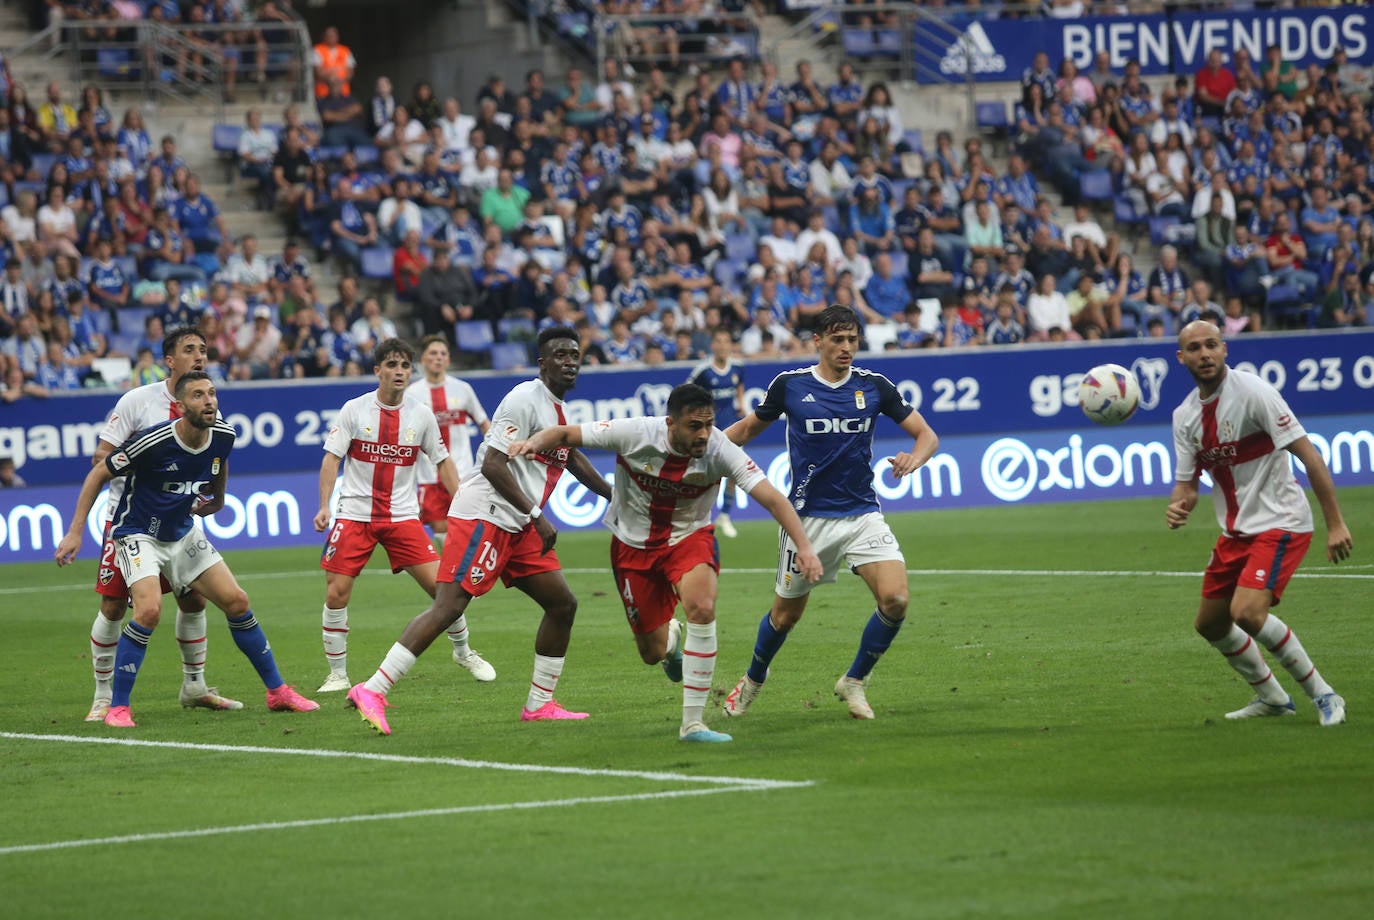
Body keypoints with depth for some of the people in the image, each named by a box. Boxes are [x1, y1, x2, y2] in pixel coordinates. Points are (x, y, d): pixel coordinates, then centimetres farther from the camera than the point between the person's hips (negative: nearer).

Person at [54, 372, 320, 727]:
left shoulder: (223, 436, -9)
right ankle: (117, 707, -15)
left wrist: (216, 498, 28)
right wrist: (75, 531, -16)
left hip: (183, 533, 6)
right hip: (138, 534, -6)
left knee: (237, 603, 3)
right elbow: (98, 475, -15)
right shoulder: (154, 441, -26)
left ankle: (278, 692, 17)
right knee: (149, 610, -27)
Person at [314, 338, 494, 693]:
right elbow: (331, 458, -4)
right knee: (336, 594, -9)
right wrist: (324, 506, -15)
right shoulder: (354, 410, -4)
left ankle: (463, 651, 18)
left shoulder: (421, 414, 2)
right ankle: (337, 674, 6)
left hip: (403, 515, 1)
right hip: (354, 514, -1)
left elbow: (442, 462, 12)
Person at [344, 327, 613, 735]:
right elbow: (492, 464, -20)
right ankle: (371, 691, -21)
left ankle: (539, 704, 18)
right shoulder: (525, 400, -12)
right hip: (483, 516, -10)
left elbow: (572, 458, 36)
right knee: (449, 605, -18)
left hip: (519, 527, 10)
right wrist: (537, 515, -20)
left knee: (562, 604, 9)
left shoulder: (558, 409, 17)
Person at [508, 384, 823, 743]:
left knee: (702, 606, -31)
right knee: (653, 653, 3)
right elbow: (566, 433, -14)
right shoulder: (634, 434, -24)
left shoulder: (720, 450, -24)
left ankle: (692, 722, -22)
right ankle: (671, 636, 46)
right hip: (633, 545, 1)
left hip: (689, 538, -1)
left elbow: (771, 498, -27)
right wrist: (536, 441, -36)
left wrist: (804, 546, -39)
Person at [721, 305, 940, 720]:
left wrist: (913, 458, -20)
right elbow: (748, 428, 12)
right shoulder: (789, 385, -4)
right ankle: (753, 680, 40)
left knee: (895, 599, -19)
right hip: (808, 518, -1)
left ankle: (854, 682, 4)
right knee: (786, 614, 9)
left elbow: (926, 434, 3)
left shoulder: (874, 386, -2)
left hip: (862, 514, 1)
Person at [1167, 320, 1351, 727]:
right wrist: (1178, 507, -16)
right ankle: (1272, 698, 34)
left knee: (1247, 611, -26)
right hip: (1236, 531, 8)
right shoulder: (1185, 416, 5)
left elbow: (1309, 455, -18)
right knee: (1209, 624, 14)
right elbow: (1187, 482, 10)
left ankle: (1322, 695, -10)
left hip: (1280, 522, -8)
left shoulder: (1252, 392, -16)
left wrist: (1335, 523, -22)